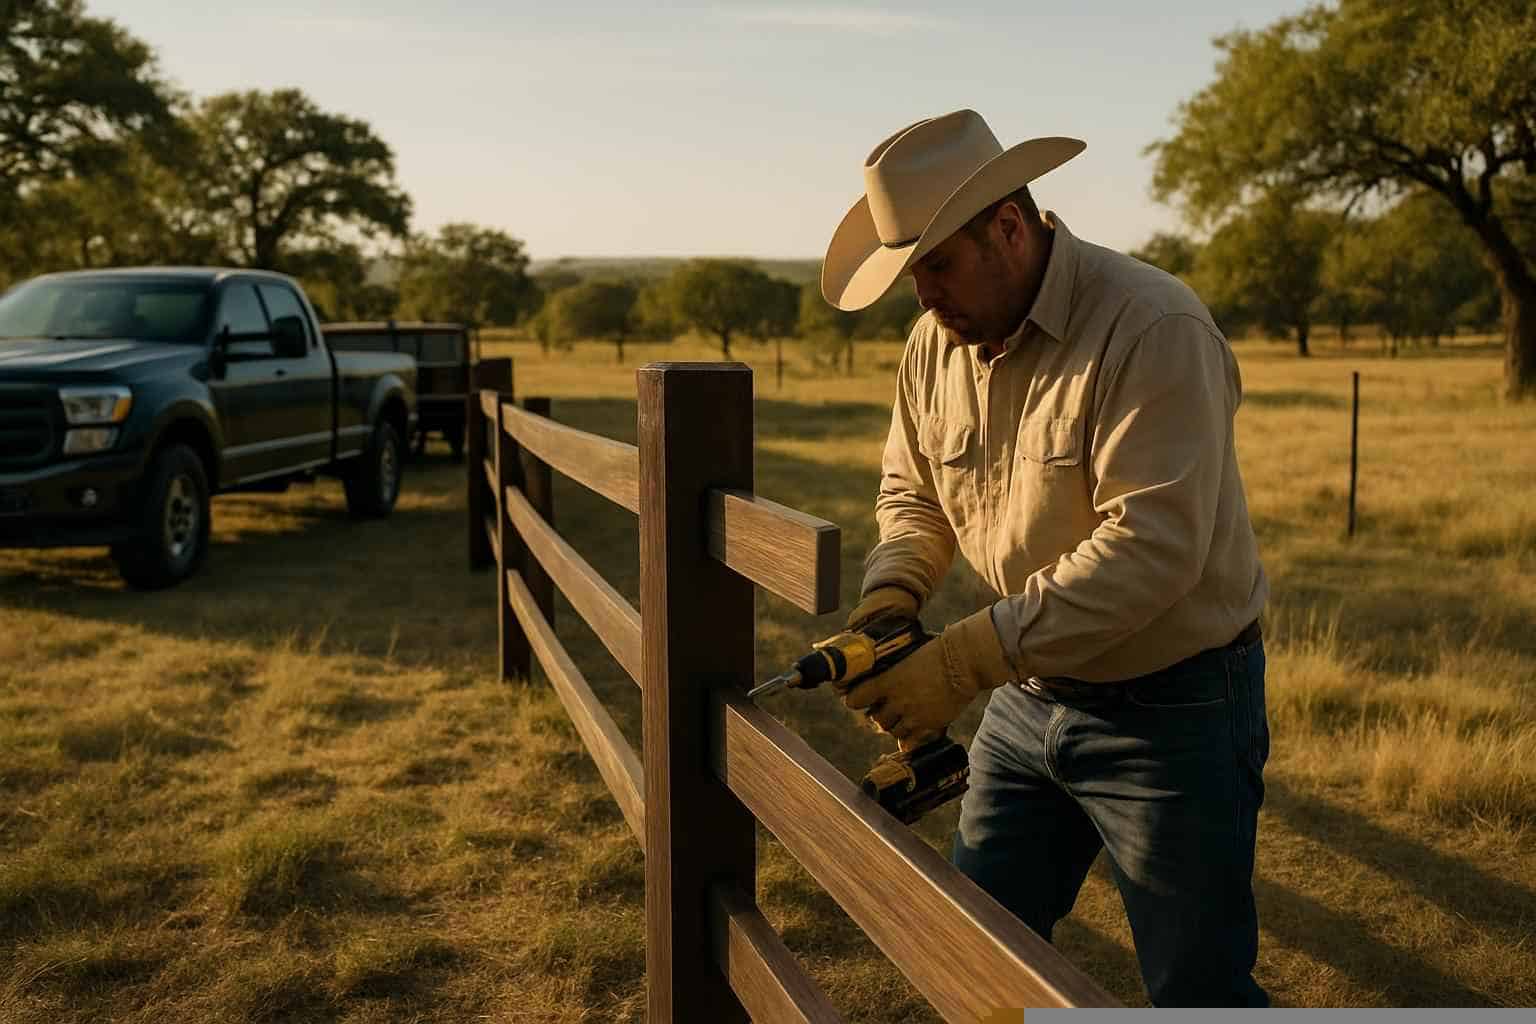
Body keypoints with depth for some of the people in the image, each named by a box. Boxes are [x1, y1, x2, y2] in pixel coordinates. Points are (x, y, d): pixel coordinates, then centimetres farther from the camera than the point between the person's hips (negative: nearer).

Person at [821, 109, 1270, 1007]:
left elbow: (1152, 544, -30)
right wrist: (891, 594, -10)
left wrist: (969, 659, -32)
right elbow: (912, 492, 12)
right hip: (1032, 695, 7)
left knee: (1198, 990, 6)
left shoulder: (1151, 328, -24)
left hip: (1173, 707, -6)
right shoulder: (939, 342, 0)